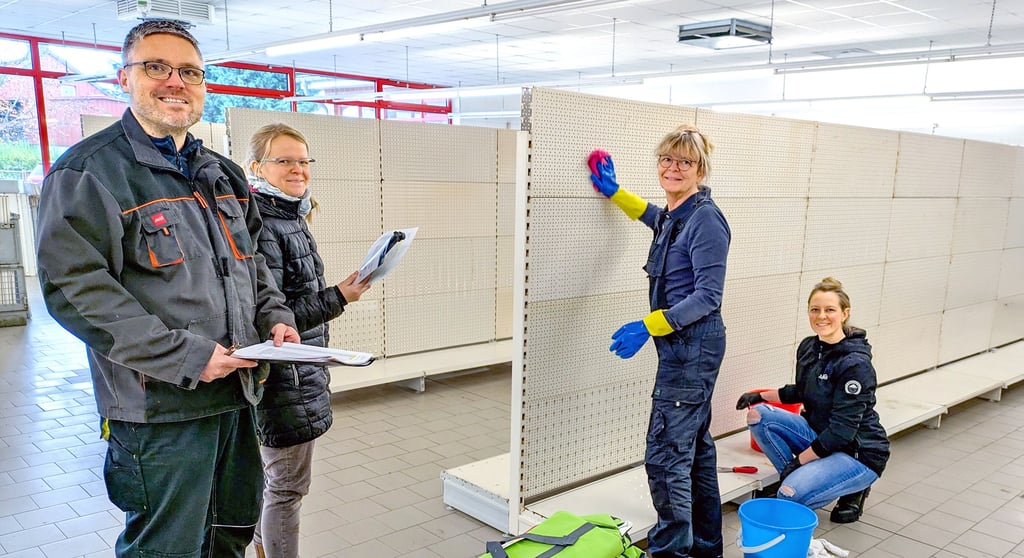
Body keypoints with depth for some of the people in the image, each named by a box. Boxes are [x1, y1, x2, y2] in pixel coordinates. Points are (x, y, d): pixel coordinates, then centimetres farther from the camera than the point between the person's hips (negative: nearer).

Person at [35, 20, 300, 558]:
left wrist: (274, 315, 4)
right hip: (159, 411, -7)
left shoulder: (223, 174, 14)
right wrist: (185, 357, -23)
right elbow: (74, 288, -18)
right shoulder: (87, 172, -9)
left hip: (236, 395, 7)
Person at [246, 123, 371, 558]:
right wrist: (337, 298, -22)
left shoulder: (292, 219, 11)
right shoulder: (262, 227, -20)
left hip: (300, 372, 10)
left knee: (275, 477, 22)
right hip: (284, 379, -10)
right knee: (288, 486, 3)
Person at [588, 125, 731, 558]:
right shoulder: (674, 215, 9)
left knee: (665, 454, -6)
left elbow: (707, 296, -21)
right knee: (695, 445, 19)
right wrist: (614, 193, 36)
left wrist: (648, 326, -25)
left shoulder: (705, 219, -17)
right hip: (684, 347, 10)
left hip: (693, 347, -10)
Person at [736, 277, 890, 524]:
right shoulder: (808, 348, -1)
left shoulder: (855, 364, -24)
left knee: (792, 494, -26)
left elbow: (842, 431, -24)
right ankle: (800, 478, 0)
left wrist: (799, 460, -19)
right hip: (819, 435, 7)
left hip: (859, 454, -7)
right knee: (758, 415, -12)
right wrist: (761, 396, 6)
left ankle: (852, 490, 3)